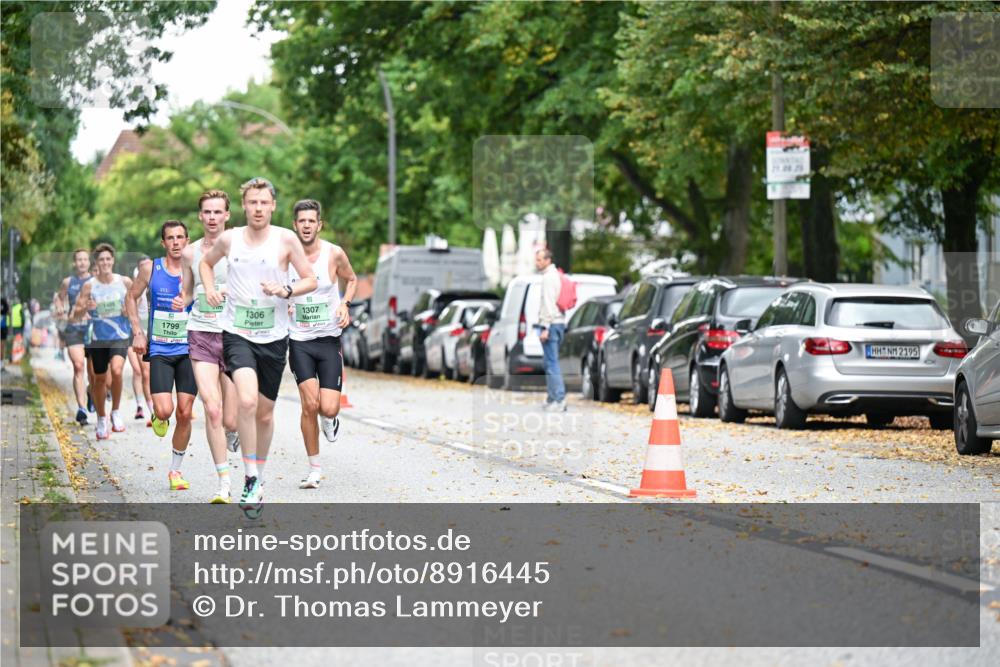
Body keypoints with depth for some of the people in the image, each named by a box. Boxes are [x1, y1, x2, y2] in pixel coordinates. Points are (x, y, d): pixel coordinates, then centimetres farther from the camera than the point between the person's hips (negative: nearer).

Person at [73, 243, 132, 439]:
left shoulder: (125, 282, -2)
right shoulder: (89, 286, -4)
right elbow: (76, 314, -2)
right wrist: (86, 307, -23)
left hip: (120, 336, -1)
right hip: (97, 337, 1)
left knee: (116, 370, -25)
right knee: (100, 379, 10)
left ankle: (116, 412, -6)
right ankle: (101, 420, 30)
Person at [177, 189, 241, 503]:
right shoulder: (190, 252, 9)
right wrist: (180, 302, -1)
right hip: (200, 335, 1)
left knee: (231, 419, 1)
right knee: (212, 410, -15)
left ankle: (234, 431, 41)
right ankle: (224, 485, -9)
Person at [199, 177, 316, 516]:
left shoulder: (286, 239, -3)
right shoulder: (229, 239, 1)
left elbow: (311, 281, 1)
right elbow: (206, 262, 22)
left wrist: (286, 290, -18)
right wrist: (209, 288, 3)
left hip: (273, 337, 1)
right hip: (236, 332, -1)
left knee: (265, 412, 11)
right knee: (247, 401, -24)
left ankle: (258, 478, 31)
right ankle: (250, 479, -16)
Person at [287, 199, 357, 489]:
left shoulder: (334, 254, -6)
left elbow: (351, 279, 14)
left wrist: (345, 304, -4)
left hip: (329, 338, 0)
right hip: (299, 340, 0)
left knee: (328, 408, -10)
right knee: (309, 404, -12)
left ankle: (330, 418, 30)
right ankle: (315, 468, 2)